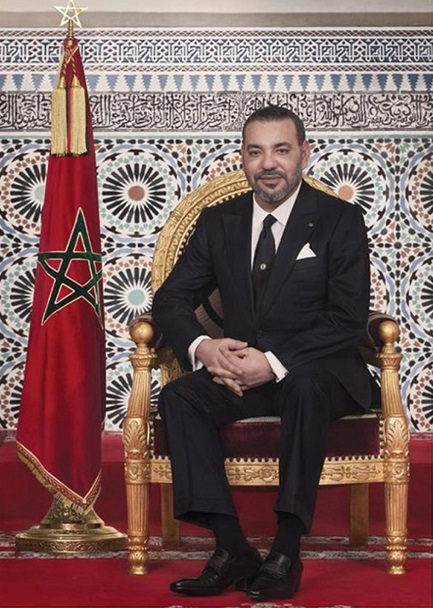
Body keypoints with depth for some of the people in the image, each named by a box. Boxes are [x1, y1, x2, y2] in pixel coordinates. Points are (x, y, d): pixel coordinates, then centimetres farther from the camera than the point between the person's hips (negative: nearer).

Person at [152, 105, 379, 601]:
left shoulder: (340, 219, -2)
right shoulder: (218, 221, 9)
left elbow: (348, 322, -11)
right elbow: (170, 300, 8)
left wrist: (274, 362, -23)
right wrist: (201, 347, -16)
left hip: (316, 372, -4)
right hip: (241, 370, 4)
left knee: (305, 386, -38)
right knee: (178, 397, -25)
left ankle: (286, 553, -32)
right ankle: (232, 550, -27)